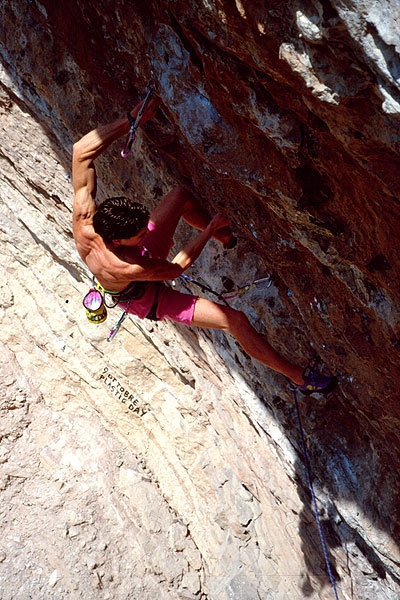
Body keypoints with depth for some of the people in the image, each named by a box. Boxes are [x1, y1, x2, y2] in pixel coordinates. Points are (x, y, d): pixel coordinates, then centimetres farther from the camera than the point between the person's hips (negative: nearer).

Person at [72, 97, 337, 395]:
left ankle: (226, 236, 22)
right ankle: (299, 376, 3)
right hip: (148, 300, -6)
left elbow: (81, 150, -26)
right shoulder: (125, 269, -46)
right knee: (236, 320, -15)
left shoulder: (84, 217, -33)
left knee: (181, 194, -5)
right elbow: (174, 268, -26)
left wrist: (130, 120, -30)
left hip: (140, 257, 7)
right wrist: (208, 230, -20)